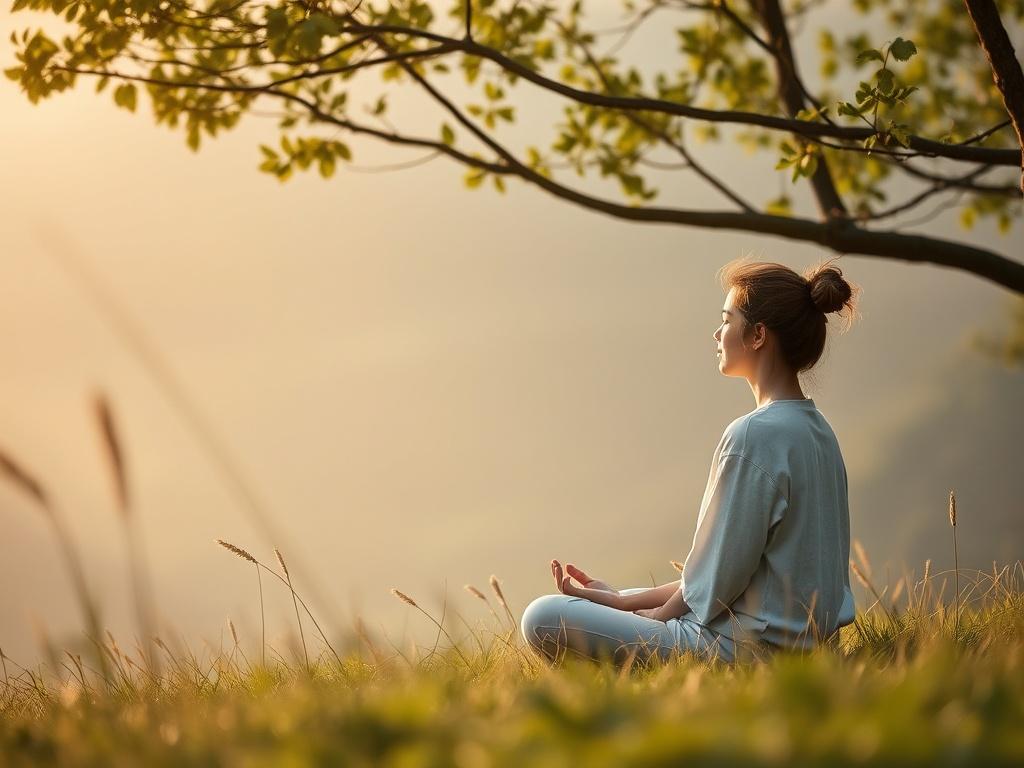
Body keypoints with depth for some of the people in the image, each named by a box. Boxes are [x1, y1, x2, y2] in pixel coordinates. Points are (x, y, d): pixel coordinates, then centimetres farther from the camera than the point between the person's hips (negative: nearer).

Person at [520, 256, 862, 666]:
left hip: (749, 648, -10)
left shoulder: (754, 435, -20)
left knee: (543, 620, -11)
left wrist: (661, 614, 2)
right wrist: (624, 600, 11)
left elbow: (720, 574, -16)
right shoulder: (815, 428, 11)